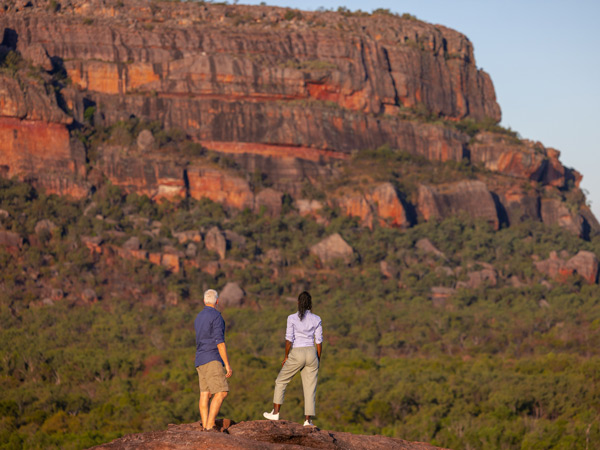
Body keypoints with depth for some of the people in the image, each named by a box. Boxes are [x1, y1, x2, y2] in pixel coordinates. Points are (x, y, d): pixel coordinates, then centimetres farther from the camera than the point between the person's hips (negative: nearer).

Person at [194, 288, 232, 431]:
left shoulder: (198, 318, 17)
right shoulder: (216, 316, -11)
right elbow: (220, 342, -17)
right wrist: (227, 365, -16)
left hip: (201, 362, 9)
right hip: (212, 360, -9)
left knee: (205, 395, 3)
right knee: (221, 393, -12)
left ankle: (205, 427, -4)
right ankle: (210, 426, -21)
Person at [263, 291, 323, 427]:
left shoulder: (292, 318, -7)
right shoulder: (316, 319, 0)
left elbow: (289, 339, -11)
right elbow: (319, 341, 1)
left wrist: (286, 357, 0)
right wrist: (318, 359, 12)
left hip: (296, 354, -2)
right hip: (311, 354, 2)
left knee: (281, 381, 16)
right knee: (310, 388, 6)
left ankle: (275, 413, 14)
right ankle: (308, 420, 0)